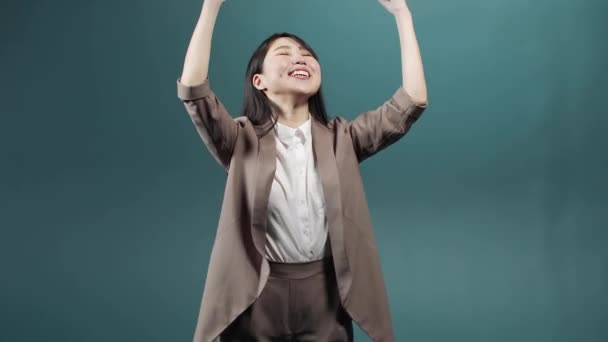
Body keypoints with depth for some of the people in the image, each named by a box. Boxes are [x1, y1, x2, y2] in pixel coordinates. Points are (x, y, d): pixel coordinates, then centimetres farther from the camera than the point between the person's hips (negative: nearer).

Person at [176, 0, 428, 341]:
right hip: (257, 297, -1)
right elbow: (193, 89, -18)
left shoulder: (342, 139, 2)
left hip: (326, 294, 2)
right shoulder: (243, 140, -3)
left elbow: (413, 102, -6)